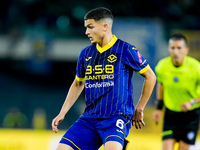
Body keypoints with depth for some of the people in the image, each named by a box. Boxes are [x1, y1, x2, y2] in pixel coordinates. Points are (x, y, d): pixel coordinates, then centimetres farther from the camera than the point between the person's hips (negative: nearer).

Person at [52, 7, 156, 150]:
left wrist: (139, 109, 9)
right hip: (89, 117, 6)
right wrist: (62, 113, 18)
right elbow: (78, 84, 26)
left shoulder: (125, 50, -4)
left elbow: (150, 76, 5)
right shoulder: (86, 53, 12)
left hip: (116, 116, -6)